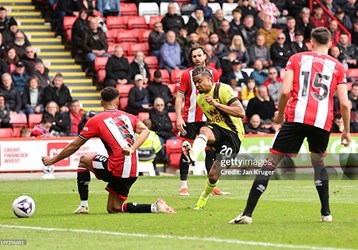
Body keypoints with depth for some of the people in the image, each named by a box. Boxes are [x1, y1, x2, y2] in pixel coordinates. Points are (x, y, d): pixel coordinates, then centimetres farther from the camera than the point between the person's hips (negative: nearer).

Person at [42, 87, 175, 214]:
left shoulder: (96, 120, 2)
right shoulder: (128, 116, 15)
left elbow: (74, 146, 7)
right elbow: (145, 130, -2)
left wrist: (52, 160, 18)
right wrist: (132, 149, -11)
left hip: (116, 170, -5)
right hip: (132, 172, 5)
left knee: (83, 160, 23)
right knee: (113, 209, 18)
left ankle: (83, 205, 15)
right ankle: (154, 207, -6)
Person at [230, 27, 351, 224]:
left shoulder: (296, 59, 11)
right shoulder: (337, 67, 13)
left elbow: (285, 91, -1)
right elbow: (344, 103, 7)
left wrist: (279, 113, 15)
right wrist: (346, 131, 18)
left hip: (296, 117, -2)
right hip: (323, 121, 2)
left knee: (272, 161, 0)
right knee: (318, 161, 26)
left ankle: (247, 213, -7)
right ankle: (326, 213, 22)